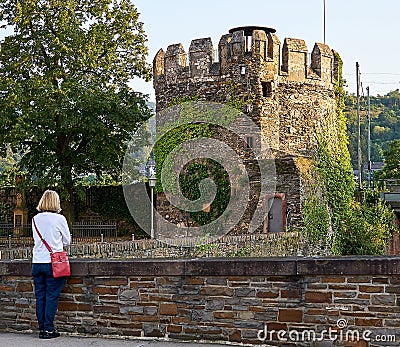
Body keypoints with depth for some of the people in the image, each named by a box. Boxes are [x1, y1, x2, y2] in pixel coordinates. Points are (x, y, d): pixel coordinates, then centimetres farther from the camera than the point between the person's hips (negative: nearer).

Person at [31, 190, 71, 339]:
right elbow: (67, 241, 4)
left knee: (40, 297, 8)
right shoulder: (59, 219, -6)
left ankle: (42, 328, 12)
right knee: (52, 296, 0)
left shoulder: (35, 219, 6)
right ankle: (48, 329, 1)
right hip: (53, 262, -4)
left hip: (37, 263, 4)